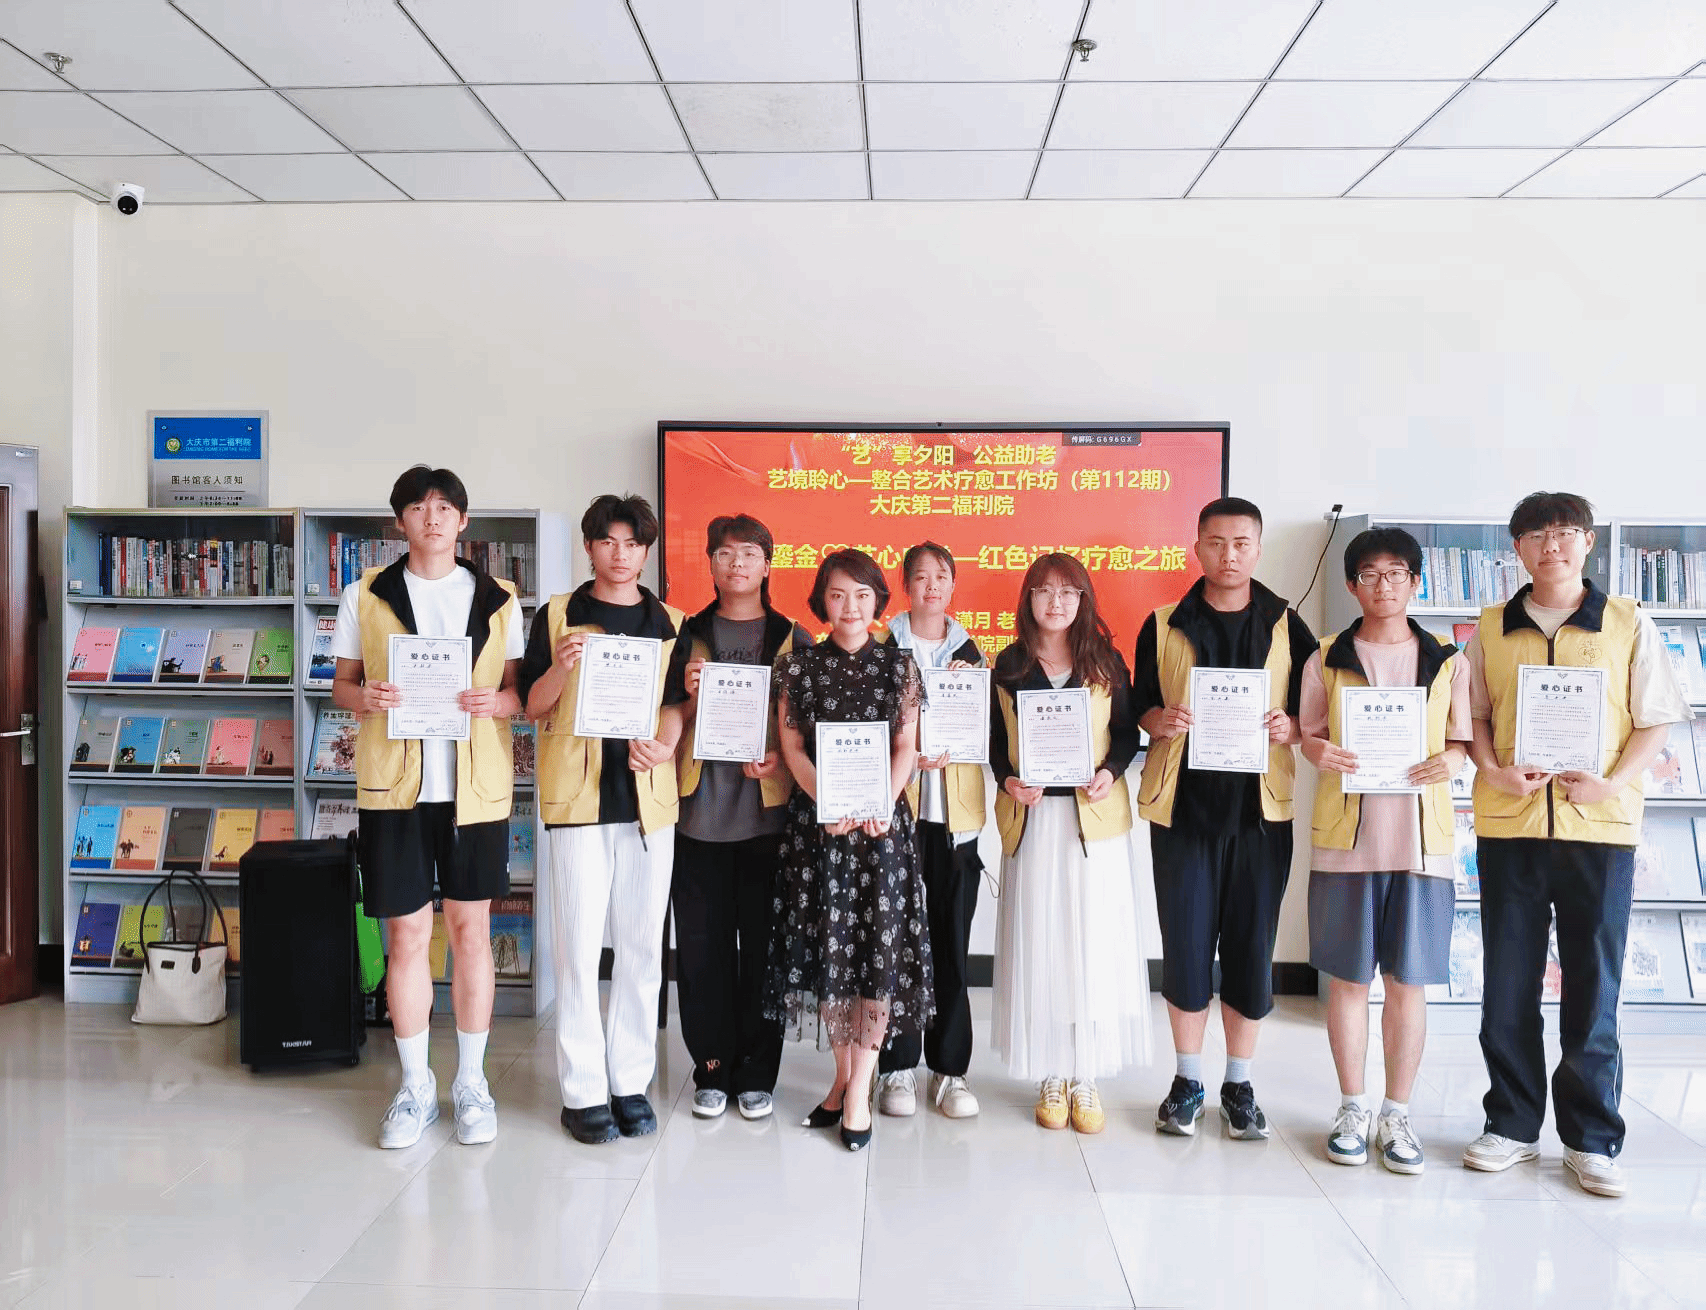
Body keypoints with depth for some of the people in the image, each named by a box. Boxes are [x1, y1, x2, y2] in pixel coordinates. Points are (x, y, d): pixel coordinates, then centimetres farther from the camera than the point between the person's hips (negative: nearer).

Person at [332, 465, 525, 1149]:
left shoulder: (498, 599, 7)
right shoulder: (365, 596, 7)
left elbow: (522, 690, 8)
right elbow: (341, 683, 10)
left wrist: (495, 701, -14)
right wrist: (364, 697, -13)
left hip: (475, 784, 0)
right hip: (393, 783, 0)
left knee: (471, 928, 6)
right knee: (406, 933, 4)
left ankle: (471, 1081, 20)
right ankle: (416, 1086, 20)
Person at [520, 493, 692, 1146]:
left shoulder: (669, 624, 11)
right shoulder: (556, 615, 6)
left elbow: (675, 702, 8)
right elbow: (532, 706, 3)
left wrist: (663, 746, -13)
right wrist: (561, 666, -16)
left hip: (648, 794, 2)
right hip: (577, 796, -2)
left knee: (642, 945, 7)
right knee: (578, 945, -1)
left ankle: (631, 1082, 18)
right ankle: (583, 1091, 9)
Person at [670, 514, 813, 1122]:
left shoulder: (794, 640, 8)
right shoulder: (688, 636, 10)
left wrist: (782, 757, -9)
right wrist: (692, 698, -7)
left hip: (768, 813, -1)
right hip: (701, 813, 1)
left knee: (763, 944, 3)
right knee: (703, 945, 4)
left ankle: (756, 1073, 16)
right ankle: (712, 1068, 18)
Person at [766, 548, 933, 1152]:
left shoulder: (898, 664, 6)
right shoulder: (798, 665, 5)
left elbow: (906, 747, 2)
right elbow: (791, 746, 1)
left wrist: (880, 805, -13)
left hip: (882, 822, 0)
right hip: (817, 822, 0)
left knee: (880, 946, -3)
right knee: (825, 944, 3)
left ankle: (859, 1089, 5)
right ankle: (844, 1075, 19)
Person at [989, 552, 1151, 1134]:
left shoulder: (1106, 662, 4)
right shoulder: (1009, 664, 5)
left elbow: (1127, 732, 5)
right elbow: (996, 739, 7)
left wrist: (1111, 771, -13)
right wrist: (1008, 780, -11)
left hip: (1094, 816, 0)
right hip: (1033, 818, 0)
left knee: (1093, 943, 1)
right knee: (1039, 944, 3)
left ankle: (1086, 1077, 13)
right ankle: (1051, 1076, 15)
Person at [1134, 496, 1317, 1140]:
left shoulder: (1287, 626, 7)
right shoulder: (1163, 626, 6)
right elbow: (1142, 706, 10)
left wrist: (1289, 728, -13)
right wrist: (1160, 721, -12)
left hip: (1260, 805, 0)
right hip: (1182, 803, 0)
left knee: (1252, 944, 4)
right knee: (1185, 943, 2)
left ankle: (1239, 1084, 20)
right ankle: (1187, 1081, 19)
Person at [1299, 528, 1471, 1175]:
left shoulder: (1447, 661, 9)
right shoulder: (1327, 659, 7)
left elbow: (1462, 740, 10)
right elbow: (1309, 733, 9)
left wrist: (1449, 761, -12)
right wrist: (1320, 752, -12)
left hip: (1421, 835, 1)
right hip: (1345, 833, 0)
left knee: (1408, 981, 4)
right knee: (1348, 978, 5)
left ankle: (1396, 1114, 18)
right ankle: (1352, 1108, 19)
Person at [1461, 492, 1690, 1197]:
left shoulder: (1627, 623, 3)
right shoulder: (1491, 628, 8)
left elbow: (1656, 719, 3)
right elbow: (1474, 716, 10)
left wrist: (1614, 782, -12)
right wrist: (1495, 771, -8)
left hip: (1600, 826, -1)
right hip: (1508, 823, 2)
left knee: (1593, 987, 4)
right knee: (1508, 985, 7)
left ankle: (1592, 1138, 17)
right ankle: (1512, 1123, 21)